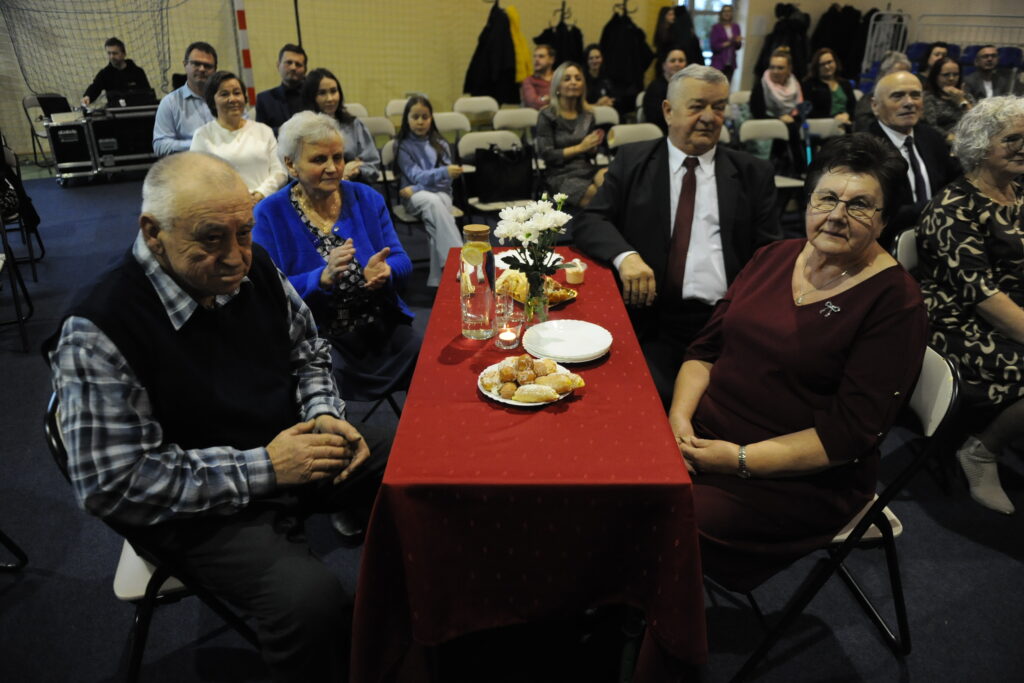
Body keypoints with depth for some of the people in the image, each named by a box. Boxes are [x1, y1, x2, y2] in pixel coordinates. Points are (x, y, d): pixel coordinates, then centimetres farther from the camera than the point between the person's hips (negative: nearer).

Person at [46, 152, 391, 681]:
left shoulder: (254, 269, -5)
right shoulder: (97, 333, -23)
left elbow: (307, 352, 11)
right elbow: (112, 484, -21)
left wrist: (324, 416, -10)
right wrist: (260, 470, -24)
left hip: (292, 445, 7)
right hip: (198, 503, -6)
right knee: (310, 602, -30)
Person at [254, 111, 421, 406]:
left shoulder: (367, 199, 9)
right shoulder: (270, 214, -1)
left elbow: (400, 260, 6)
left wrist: (384, 271, -18)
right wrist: (323, 278, -25)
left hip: (381, 325, 3)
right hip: (316, 335, -3)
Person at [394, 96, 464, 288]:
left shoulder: (440, 144, 13)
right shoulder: (403, 146, 6)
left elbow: (446, 180, 4)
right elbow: (416, 176, -6)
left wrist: (417, 189, -12)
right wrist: (444, 172, -24)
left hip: (440, 193, 2)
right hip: (414, 197, -2)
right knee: (433, 202, -38)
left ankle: (436, 280, -34)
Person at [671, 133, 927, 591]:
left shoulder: (895, 302, -9)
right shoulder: (774, 257, 9)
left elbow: (851, 434, -14)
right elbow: (706, 348, 9)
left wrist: (741, 459, -19)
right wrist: (679, 415, -8)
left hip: (798, 479, -5)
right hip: (703, 434, 6)